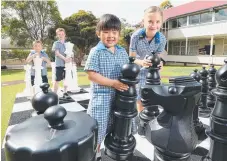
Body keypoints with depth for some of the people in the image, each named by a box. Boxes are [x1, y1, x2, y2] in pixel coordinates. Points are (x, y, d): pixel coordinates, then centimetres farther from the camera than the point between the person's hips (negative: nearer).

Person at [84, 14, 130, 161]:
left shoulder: (123, 52, 6)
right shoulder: (96, 52, -10)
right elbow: (92, 75, -16)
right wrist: (113, 83, -21)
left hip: (119, 96, 5)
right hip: (101, 97, -5)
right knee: (98, 129, 7)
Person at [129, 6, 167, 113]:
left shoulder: (162, 39, -19)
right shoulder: (136, 36, -25)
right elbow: (131, 58, -19)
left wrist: (158, 63, -33)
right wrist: (142, 62, -40)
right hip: (139, 72, -1)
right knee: (140, 100, 10)